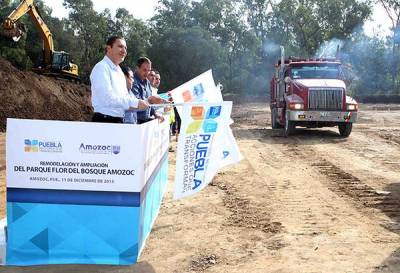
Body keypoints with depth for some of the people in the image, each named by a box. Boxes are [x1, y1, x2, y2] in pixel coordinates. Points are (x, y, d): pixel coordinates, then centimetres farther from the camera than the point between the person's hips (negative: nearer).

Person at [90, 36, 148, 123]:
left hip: (119, 121, 8)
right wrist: (135, 103, -20)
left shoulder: (119, 71, 17)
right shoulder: (101, 68, -11)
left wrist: (138, 103, 1)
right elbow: (108, 98, -22)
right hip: (104, 121, -8)